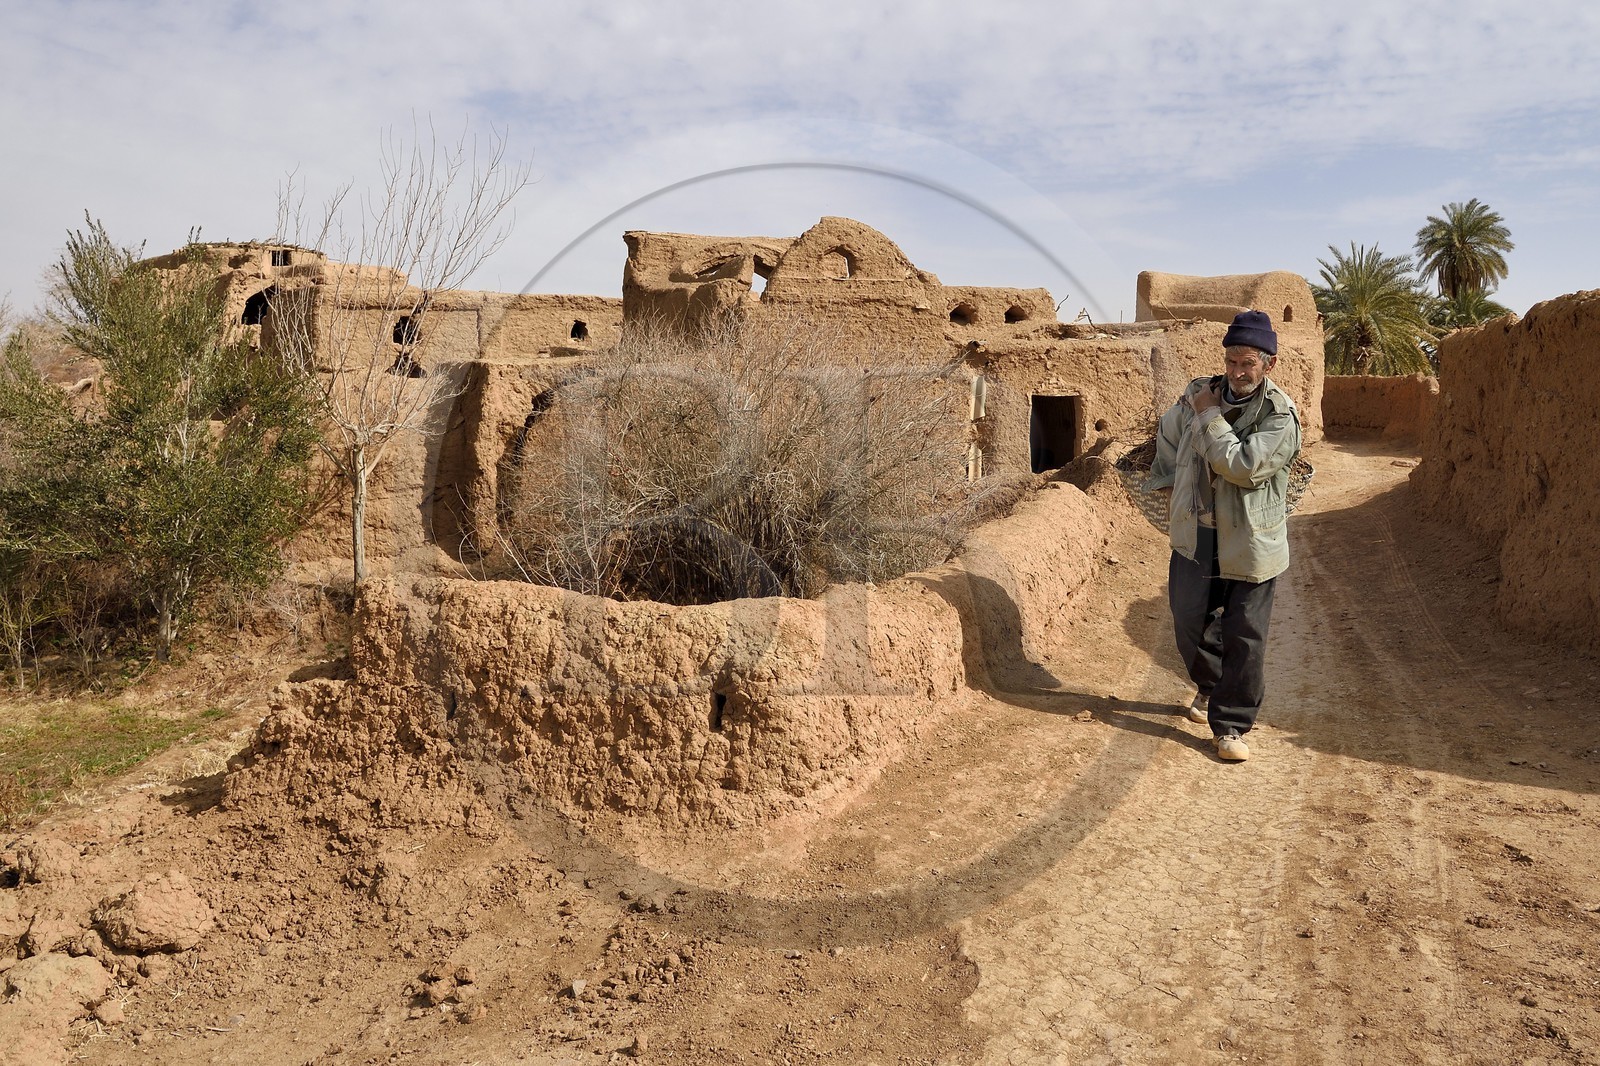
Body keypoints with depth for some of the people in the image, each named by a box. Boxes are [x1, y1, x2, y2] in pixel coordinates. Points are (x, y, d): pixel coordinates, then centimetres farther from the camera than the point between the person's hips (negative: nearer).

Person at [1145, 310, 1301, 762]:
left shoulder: (1280, 417, -15)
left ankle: (1230, 725, 13)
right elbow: (1168, 436, 20)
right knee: (1189, 625, 15)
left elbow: (1241, 465, -28)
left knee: (1244, 640, 0)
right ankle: (1209, 688, 43)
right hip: (1195, 536, 5)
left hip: (1251, 544, -4)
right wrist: (1169, 491, 14)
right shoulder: (1198, 394, 1)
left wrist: (1209, 417, -18)